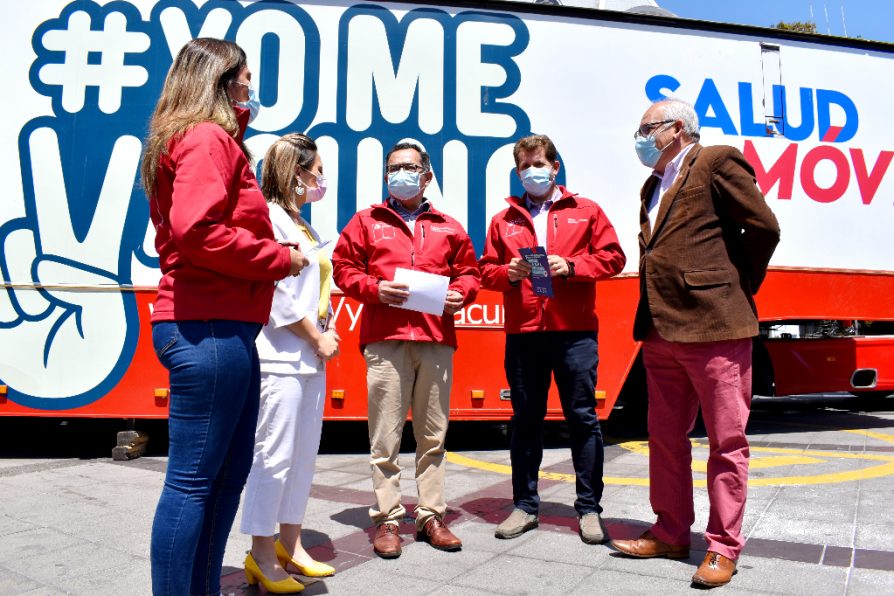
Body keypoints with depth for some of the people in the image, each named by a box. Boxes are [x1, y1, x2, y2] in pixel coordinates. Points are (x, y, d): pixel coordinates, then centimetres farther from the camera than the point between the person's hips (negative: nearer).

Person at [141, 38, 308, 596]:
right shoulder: (207, 138, -8)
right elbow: (198, 230, -21)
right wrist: (280, 258, -12)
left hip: (225, 329, 11)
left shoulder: (217, 141, 22)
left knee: (230, 472, 17)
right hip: (208, 329, -11)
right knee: (193, 479, -2)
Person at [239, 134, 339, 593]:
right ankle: (261, 556, 12)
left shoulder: (302, 225, 19)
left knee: (304, 454, 13)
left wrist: (328, 328, 3)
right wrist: (317, 338, -11)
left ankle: (290, 545, 24)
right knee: (274, 455, -2)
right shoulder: (270, 217, -9)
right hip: (282, 356, -9)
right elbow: (275, 294, -17)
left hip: (310, 357, 9)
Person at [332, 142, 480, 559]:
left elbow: (468, 271, 19)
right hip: (385, 338, -2)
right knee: (385, 436, 0)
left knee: (433, 435, 7)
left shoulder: (448, 227, 18)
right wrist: (375, 288, -8)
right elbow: (344, 268, 8)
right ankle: (387, 518, 11)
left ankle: (431, 516, 18)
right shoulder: (367, 222, 13)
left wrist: (460, 294, -1)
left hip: (437, 340, 2)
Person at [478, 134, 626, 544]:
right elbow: (486, 270, 13)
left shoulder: (585, 211, 10)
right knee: (526, 420, 8)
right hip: (522, 333, 2)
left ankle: (589, 508, 16)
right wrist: (508, 273, -8)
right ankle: (525, 505, 21)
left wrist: (571, 266, -11)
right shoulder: (504, 220, 15)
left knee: (582, 417, 2)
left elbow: (612, 257, 4)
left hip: (575, 331, -2)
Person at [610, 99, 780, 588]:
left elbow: (763, 227, -7)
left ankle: (722, 548, 13)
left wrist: (736, 288, -1)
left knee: (726, 442, 2)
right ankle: (670, 534, 27)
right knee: (665, 437, 14)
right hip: (660, 331, 8)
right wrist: (652, 316, 12)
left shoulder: (718, 162, -2)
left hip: (714, 327, -8)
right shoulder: (653, 186, 21)